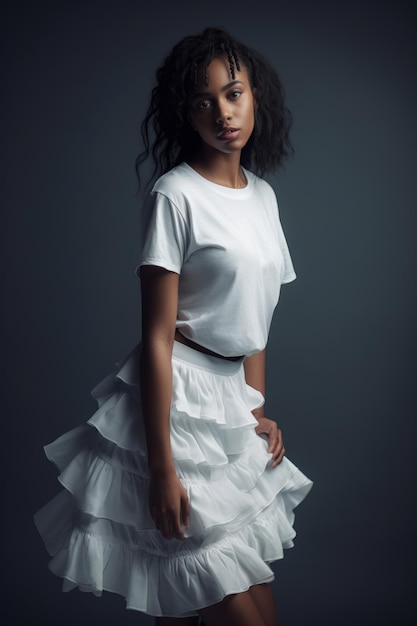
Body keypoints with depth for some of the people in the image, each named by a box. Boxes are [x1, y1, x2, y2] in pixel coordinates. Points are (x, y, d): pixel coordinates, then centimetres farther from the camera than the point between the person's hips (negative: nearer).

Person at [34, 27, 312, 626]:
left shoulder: (263, 195, 10)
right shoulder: (175, 193, -12)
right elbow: (157, 336, -16)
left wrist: (258, 412, 14)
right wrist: (161, 466, -18)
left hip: (233, 398, 8)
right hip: (176, 398, -7)